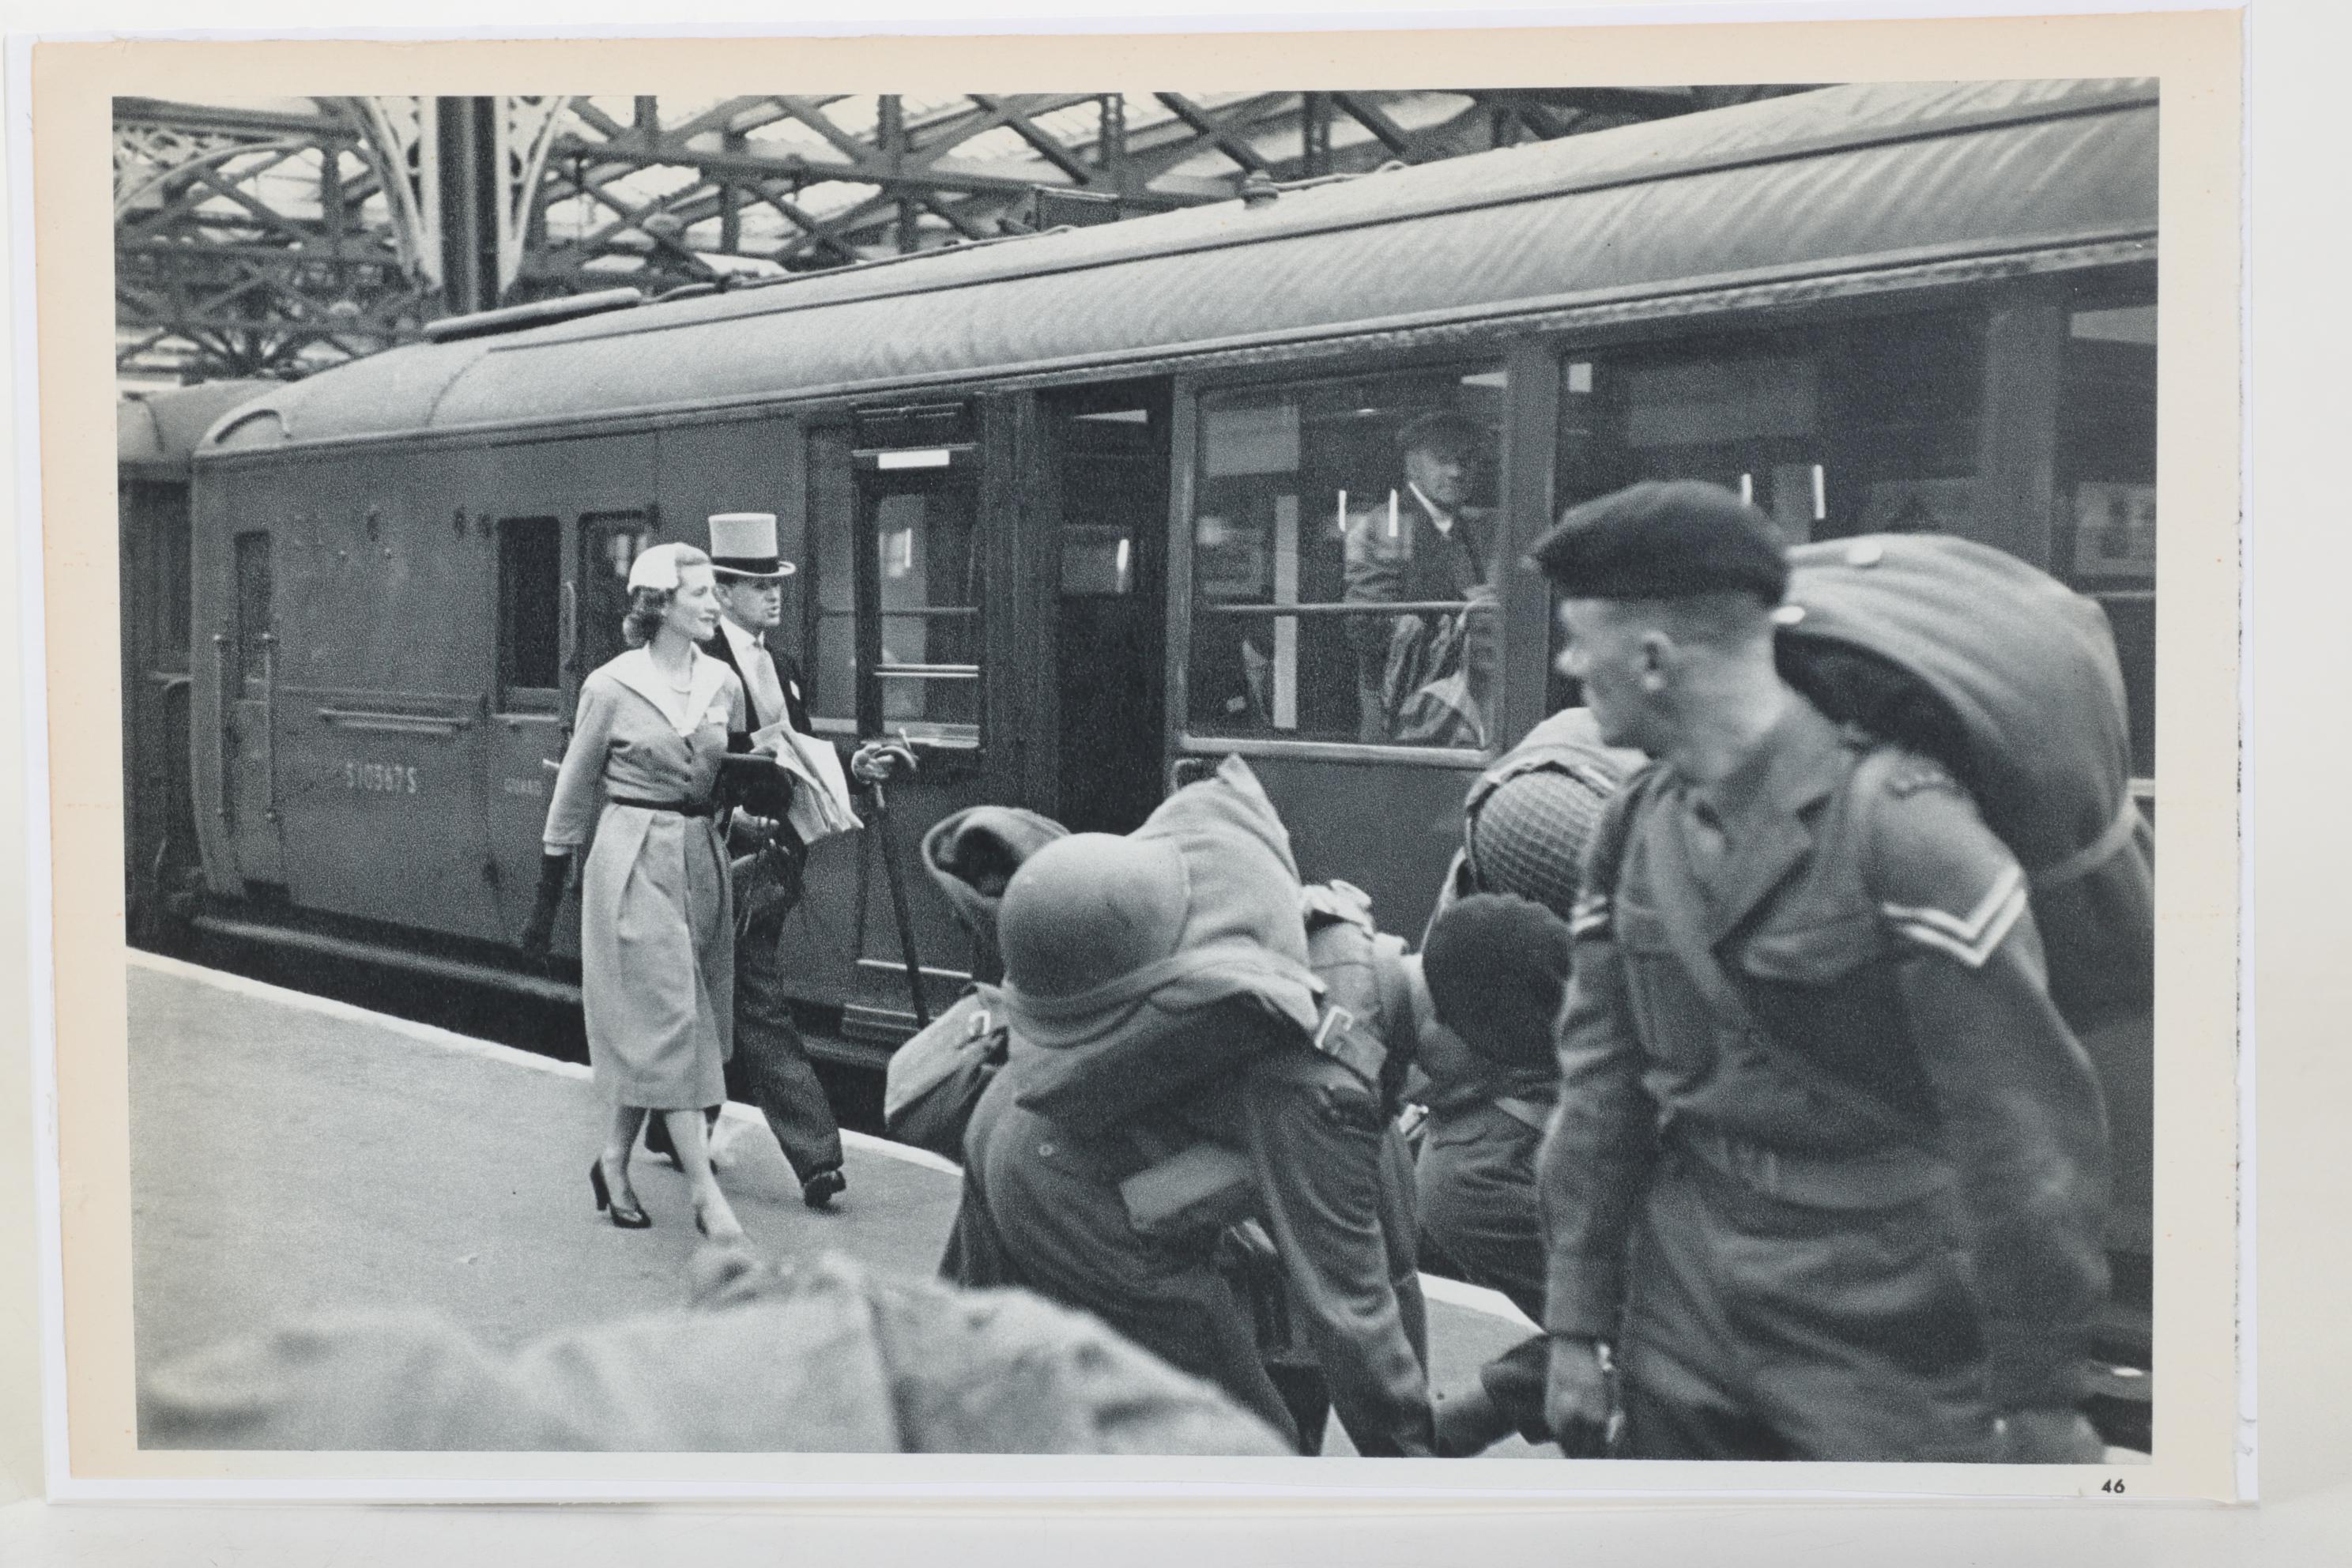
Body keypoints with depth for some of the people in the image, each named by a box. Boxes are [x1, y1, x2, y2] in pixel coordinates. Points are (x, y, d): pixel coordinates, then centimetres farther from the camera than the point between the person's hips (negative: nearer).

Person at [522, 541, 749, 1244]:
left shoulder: (723, 683, 6)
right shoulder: (611, 686, -7)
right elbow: (573, 793, 0)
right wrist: (547, 899, 2)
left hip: (702, 857, 5)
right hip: (634, 859, -5)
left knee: (650, 1032, 11)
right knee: (671, 1022, -8)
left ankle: (614, 1162, 27)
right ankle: (705, 1193, -8)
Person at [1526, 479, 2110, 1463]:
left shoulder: (1903, 828, -18)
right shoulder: (1632, 830, 4)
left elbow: (2024, 1129, -16)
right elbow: (1599, 1087, 9)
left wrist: (2037, 1397, -13)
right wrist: (1578, 1324, 7)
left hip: (1888, 1343, -6)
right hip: (1683, 1319, 6)